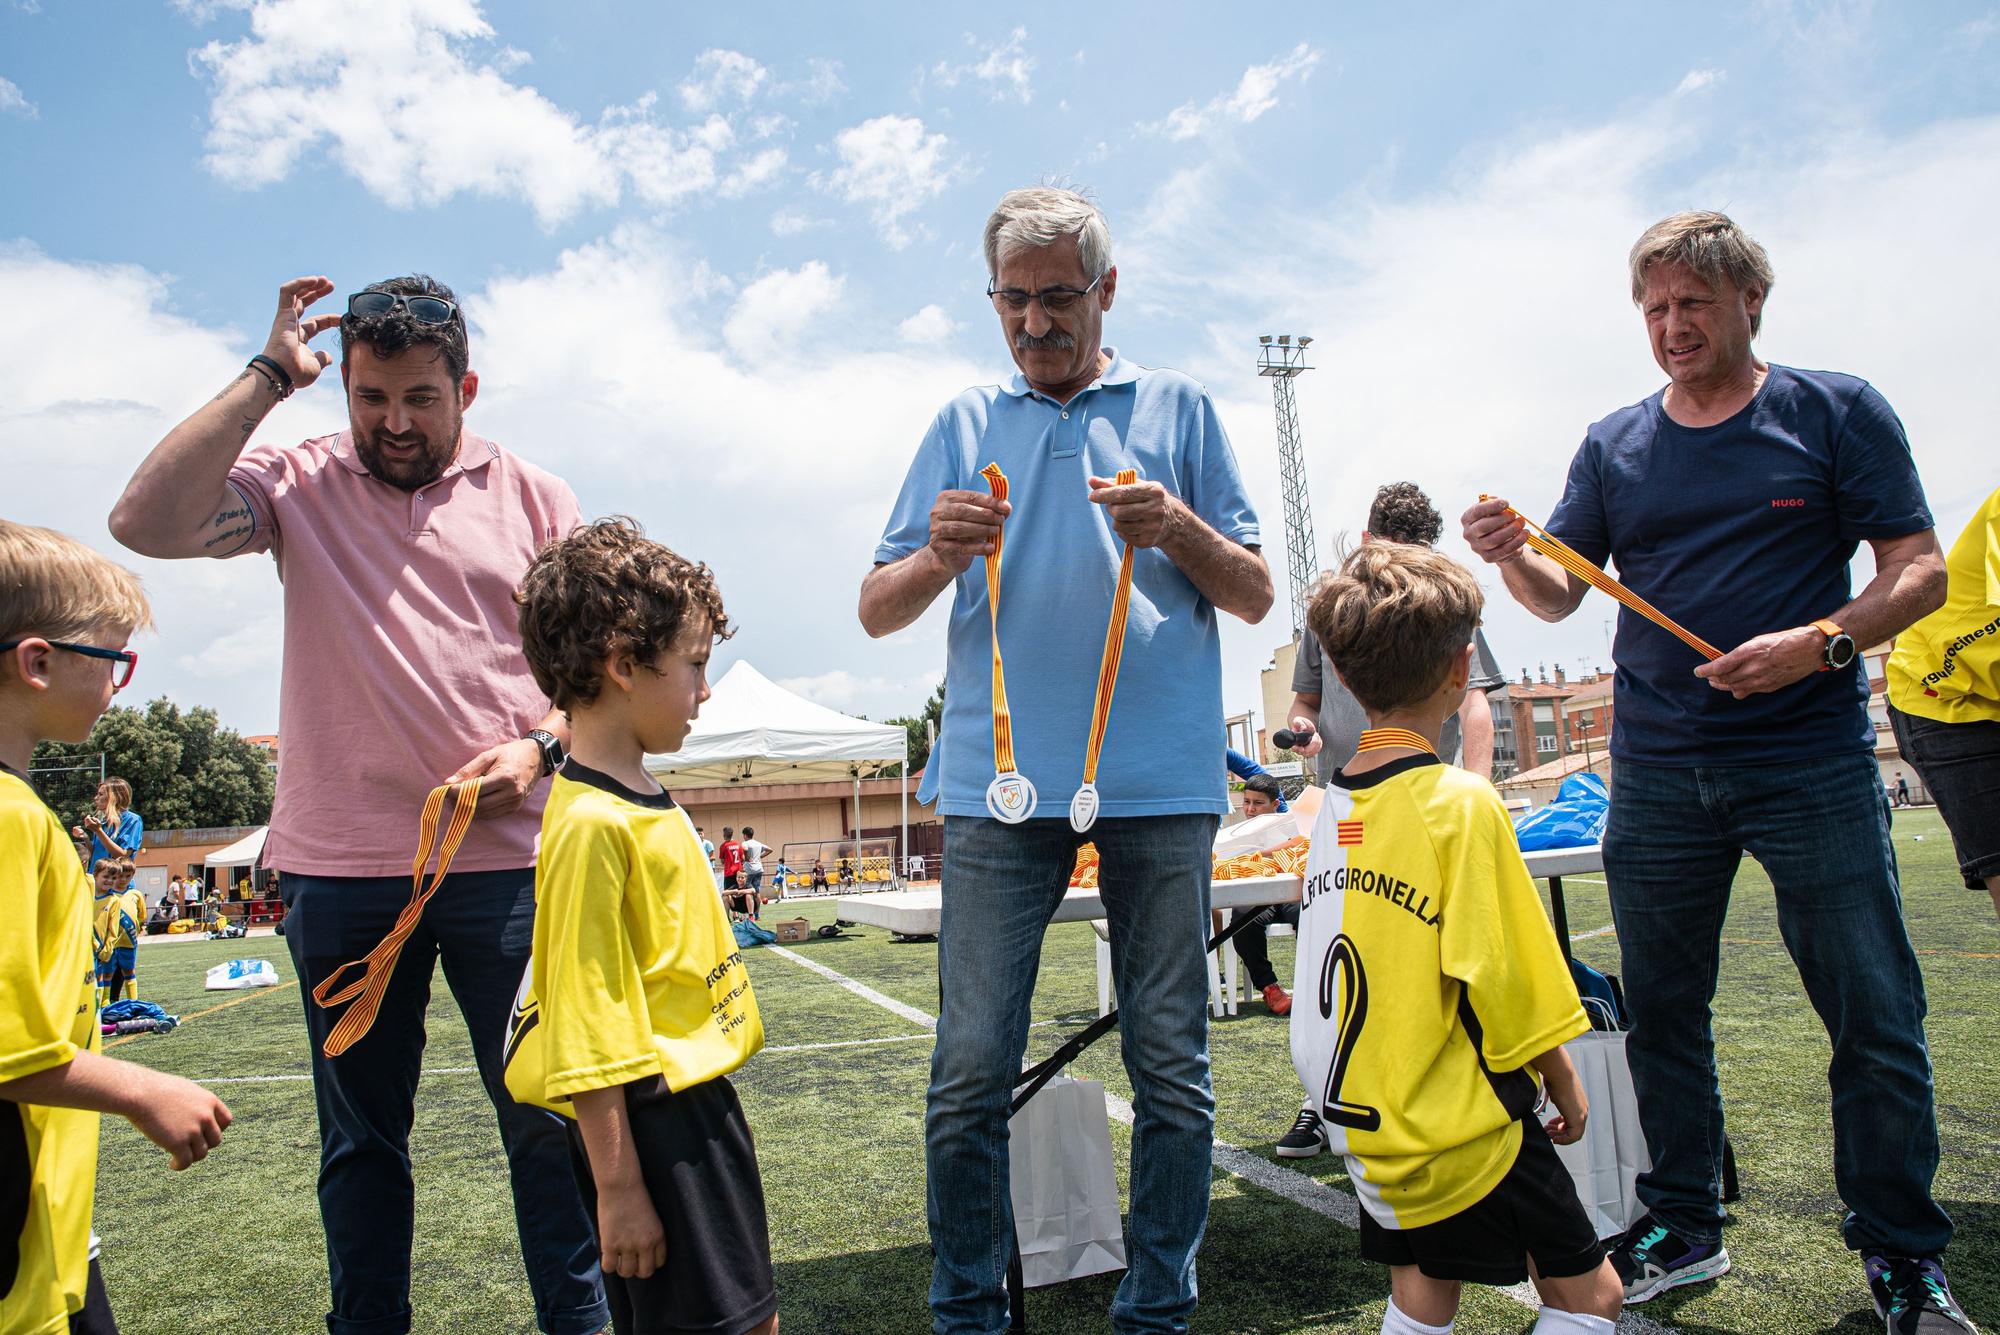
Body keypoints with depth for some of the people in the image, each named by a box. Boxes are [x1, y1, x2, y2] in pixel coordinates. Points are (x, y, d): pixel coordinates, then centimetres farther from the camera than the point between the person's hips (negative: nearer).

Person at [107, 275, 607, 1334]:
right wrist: (269, 375, -8)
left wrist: (540, 747, -11)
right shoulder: (299, 483, 5)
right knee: (360, 1135, 15)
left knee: (545, 1117, 6)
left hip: (506, 859, 0)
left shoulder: (532, 497, 6)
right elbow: (147, 522, -13)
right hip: (340, 865, 1)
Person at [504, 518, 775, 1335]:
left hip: (699, 1105, 9)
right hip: (648, 1122, -9)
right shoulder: (591, 824, -21)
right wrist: (616, 1185, -19)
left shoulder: (647, 802, 8)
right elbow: (587, 1026, -21)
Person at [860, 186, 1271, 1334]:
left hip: (1159, 782, 0)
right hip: (998, 779, 1)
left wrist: (1177, 528, -10)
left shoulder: (1178, 408, 12)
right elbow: (877, 612, 11)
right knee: (972, 1069, 1)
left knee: (1171, 1066, 5)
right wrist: (938, 558, -11)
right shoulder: (966, 427, 16)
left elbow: (1256, 598, 10)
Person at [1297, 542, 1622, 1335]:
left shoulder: (1333, 801, 0)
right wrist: (1566, 1090, 1)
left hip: (1364, 1118, 7)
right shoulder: (1461, 802, -18)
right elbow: (1505, 980, -15)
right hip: (1461, 1123, -6)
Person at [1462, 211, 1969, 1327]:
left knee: (1876, 1017, 2)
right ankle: (1684, 1230, 26)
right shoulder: (1616, 447, 10)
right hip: (1657, 772, 3)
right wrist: (1512, 557, -13)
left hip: (1814, 762, -2)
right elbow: (1560, 596, 8)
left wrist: (1820, 642, -17)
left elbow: (1921, 572, 0)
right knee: (1662, 1012, 10)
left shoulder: (1837, 413, 3)